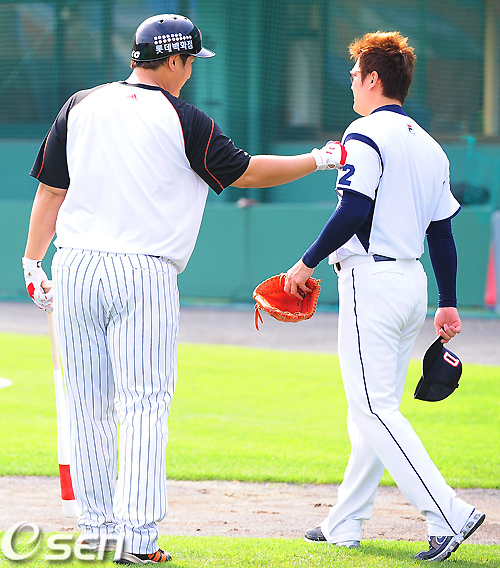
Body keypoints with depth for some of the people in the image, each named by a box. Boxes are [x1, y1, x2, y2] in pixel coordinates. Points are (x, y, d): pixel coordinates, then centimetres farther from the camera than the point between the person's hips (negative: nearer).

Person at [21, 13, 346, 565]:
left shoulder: (80, 106, 8)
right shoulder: (182, 121, -3)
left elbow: (50, 190, 8)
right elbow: (246, 172, 4)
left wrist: (32, 262, 14)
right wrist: (319, 159, 15)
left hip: (75, 271, 4)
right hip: (142, 275, -4)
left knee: (89, 406, 9)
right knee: (144, 405, -3)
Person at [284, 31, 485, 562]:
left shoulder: (367, 135, -10)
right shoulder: (429, 145, 15)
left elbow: (355, 212, -21)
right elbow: (442, 231, 15)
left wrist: (307, 263, -12)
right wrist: (448, 304, 18)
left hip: (372, 280, -9)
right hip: (414, 281, 9)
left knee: (375, 409, -10)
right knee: (373, 408, 14)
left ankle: (447, 514, -20)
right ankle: (344, 524, 20)